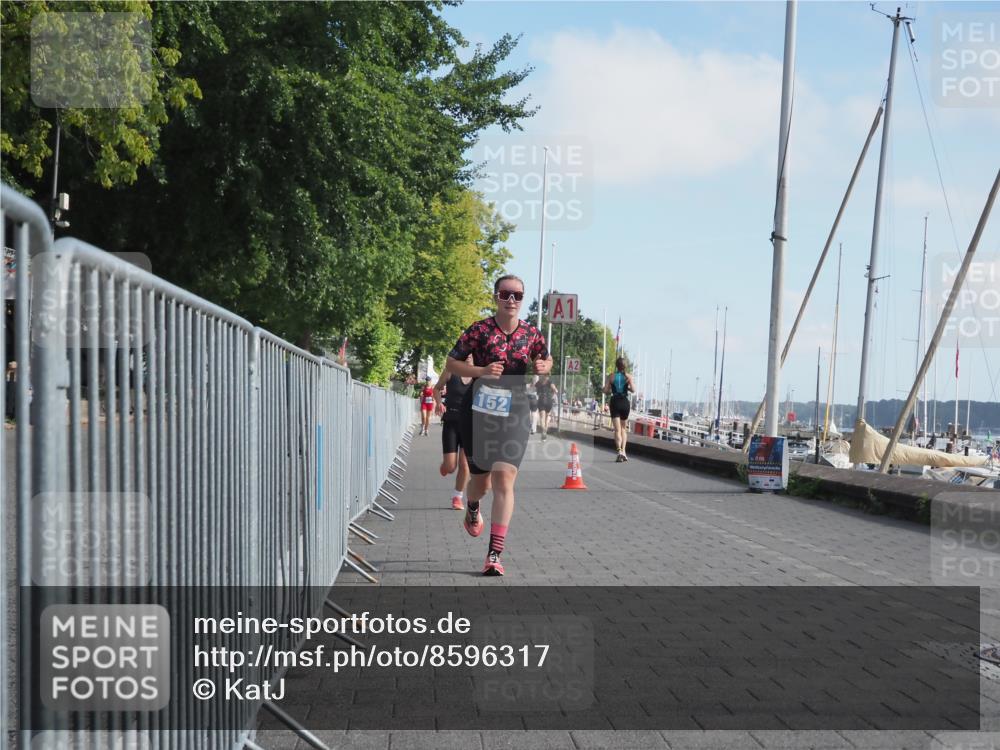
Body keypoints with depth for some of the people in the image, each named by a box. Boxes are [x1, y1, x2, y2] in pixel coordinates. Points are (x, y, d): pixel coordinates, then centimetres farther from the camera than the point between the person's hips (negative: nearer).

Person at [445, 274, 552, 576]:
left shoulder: (532, 334, 2)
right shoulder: (480, 330, -6)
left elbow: (546, 359, 19)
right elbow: (452, 362, -1)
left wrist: (543, 367, -5)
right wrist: (481, 371, -17)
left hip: (513, 414, 1)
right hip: (479, 410, 0)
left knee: (504, 481, -13)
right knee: (480, 477, 13)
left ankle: (494, 554, -12)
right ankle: (472, 510, 53)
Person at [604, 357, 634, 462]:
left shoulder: (611, 376, -2)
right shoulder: (628, 376, -2)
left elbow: (605, 390, -4)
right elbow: (633, 390, -10)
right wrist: (627, 387, 11)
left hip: (615, 402, -1)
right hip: (625, 402, 1)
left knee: (617, 430, -4)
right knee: (624, 428, 18)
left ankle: (619, 451, -21)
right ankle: (623, 451, 10)